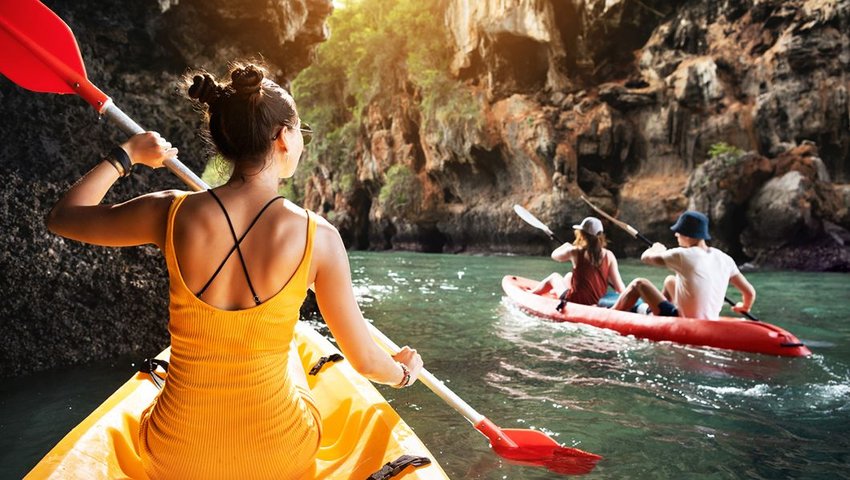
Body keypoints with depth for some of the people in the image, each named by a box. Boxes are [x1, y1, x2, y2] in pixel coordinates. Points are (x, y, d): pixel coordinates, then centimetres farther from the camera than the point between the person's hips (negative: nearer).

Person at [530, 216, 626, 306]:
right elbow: (620, 287, -11)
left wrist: (567, 245, 25)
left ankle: (530, 294, 49)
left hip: (576, 301, -4)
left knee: (554, 276, 26)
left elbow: (554, 255, 7)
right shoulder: (609, 256, -8)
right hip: (599, 301, 4)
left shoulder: (575, 252, -14)